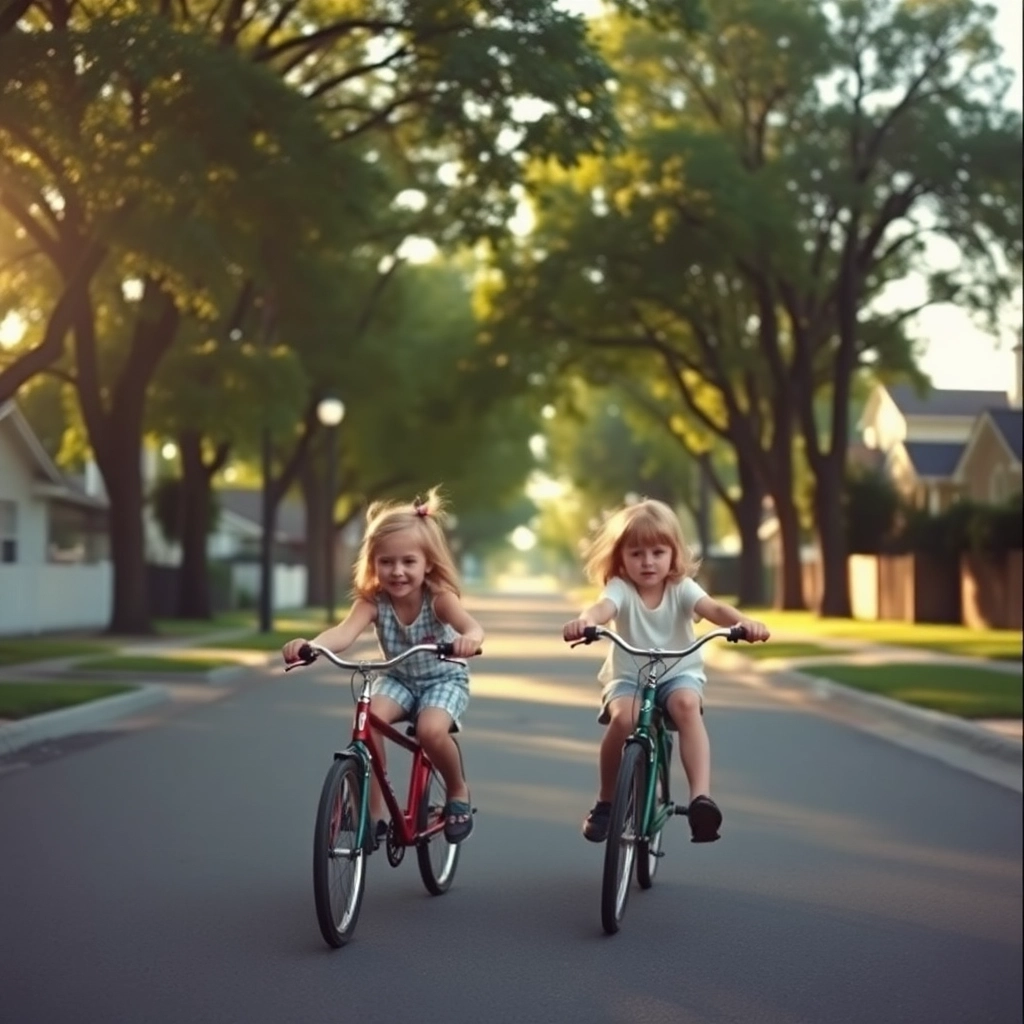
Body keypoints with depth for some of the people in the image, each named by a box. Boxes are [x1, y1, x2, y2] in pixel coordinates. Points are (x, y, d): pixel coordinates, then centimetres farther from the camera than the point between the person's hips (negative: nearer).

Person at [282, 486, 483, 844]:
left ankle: (458, 792, 1)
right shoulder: (372, 601, -21)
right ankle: (373, 812, -14)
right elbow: (344, 631, -40)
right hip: (398, 679, 3)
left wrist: (469, 639, -70)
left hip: (444, 679, -3)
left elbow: (472, 626, -44)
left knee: (431, 729, -32)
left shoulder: (438, 598, -25)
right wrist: (309, 645, -62)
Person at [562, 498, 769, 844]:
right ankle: (606, 801, -8)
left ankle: (701, 797, -39)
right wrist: (584, 621, -60)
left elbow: (714, 608, -26)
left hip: (679, 673, 1)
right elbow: (603, 608, -35)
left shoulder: (681, 587, -8)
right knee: (623, 717, -31)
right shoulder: (620, 589, -12)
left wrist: (743, 622, -49)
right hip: (628, 676, 0)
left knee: (687, 705, -33)